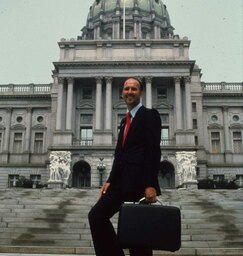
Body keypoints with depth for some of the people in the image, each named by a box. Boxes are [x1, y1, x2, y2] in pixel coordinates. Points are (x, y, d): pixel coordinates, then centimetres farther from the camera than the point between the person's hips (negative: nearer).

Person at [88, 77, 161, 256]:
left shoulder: (150, 115, -3)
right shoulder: (125, 121, 21)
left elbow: (154, 151, -13)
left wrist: (151, 185, -21)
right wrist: (110, 181, 7)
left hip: (140, 182, -7)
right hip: (122, 181, 8)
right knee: (96, 215, -3)